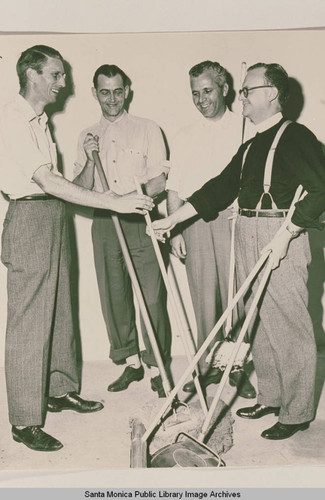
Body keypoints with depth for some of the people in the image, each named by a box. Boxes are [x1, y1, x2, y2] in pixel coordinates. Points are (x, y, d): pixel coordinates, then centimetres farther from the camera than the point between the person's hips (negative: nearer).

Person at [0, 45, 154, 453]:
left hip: (53, 217, 10)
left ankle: (59, 391, 32)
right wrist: (113, 202, -30)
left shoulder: (40, 119, 17)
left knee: (58, 309, 16)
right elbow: (46, 180, -26)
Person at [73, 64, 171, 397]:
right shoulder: (87, 137, 15)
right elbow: (80, 189, 10)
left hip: (141, 221, -3)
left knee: (151, 297, -7)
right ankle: (131, 362, 20)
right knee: (114, 296, 6)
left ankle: (157, 367, 5)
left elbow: (158, 182, 0)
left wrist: (131, 199, -16)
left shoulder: (147, 130, 6)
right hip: (104, 223, 4)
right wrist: (90, 159, -6)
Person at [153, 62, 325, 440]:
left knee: (288, 325, -2)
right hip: (247, 237, 8)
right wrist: (172, 221, 12)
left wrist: (284, 235, -20)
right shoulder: (250, 146, 18)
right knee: (259, 322, 13)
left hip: (281, 239, -8)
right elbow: (220, 188, 17)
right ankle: (271, 398, 27)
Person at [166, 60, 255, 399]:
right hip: (195, 221, 2)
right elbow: (174, 189, 11)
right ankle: (208, 366, 16)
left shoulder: (244, 131, 8)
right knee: (203, 297, 4)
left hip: (233, 217, -2)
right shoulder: (184, 138, 15)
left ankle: (237, 367, 13)